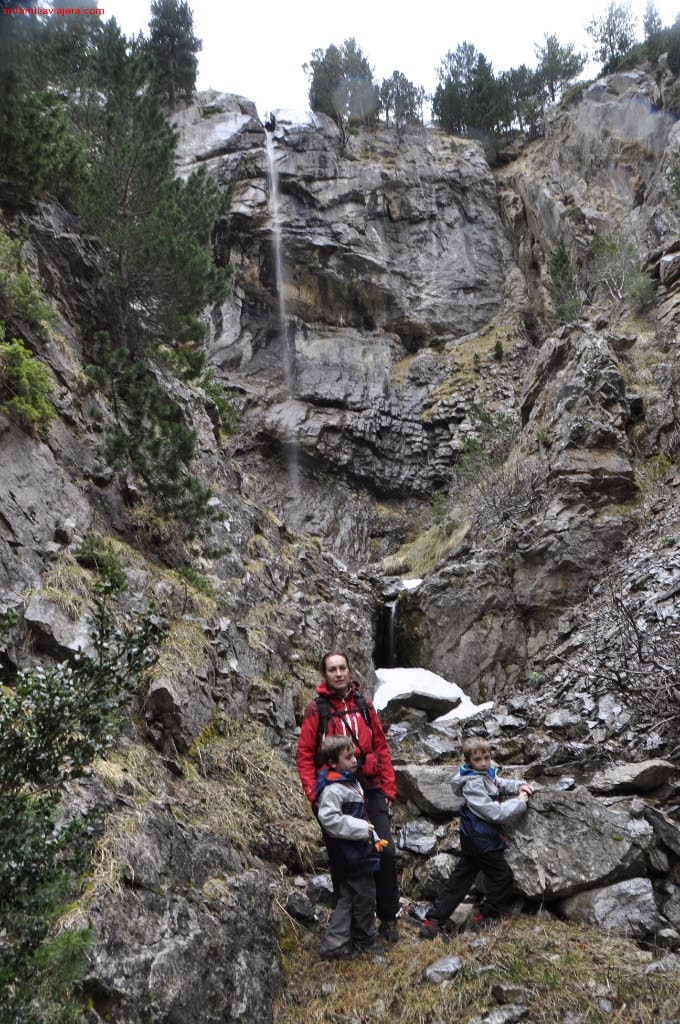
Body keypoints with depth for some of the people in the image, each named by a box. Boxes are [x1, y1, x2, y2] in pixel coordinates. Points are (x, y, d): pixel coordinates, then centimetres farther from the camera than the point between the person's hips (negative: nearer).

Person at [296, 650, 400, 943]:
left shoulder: (363, 705, 5)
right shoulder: (316, 709, -5)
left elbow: (381, 748, 8)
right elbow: (304, 756, -4)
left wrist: (388, 788, 5)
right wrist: (314, 795, -11)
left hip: (369, 790, 2)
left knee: (386, 851, -5)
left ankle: (388, 918, 16)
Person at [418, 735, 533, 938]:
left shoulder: (486, 774, 5)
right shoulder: (473, 784, -24)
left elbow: (498, 783, 24)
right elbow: (496, 813, -27)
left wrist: (518, 786, 6)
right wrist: (520, 802, -15)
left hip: (474, 839, 9)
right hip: (482, 840, -9)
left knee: (460, 879, 12)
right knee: (503, 877, 6)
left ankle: (432, 921, 14)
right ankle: (485, 918, 20)